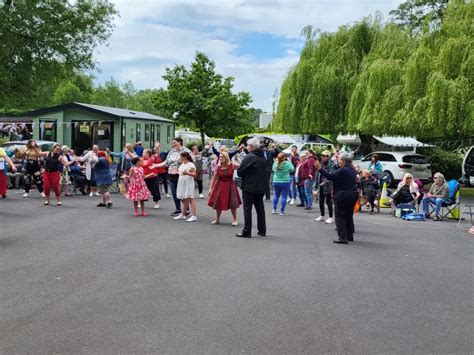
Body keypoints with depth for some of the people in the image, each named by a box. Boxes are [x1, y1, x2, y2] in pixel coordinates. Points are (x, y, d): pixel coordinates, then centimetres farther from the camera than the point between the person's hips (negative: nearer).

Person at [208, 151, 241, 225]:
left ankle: (235, 219, 16)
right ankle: (217, 219, 21)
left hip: (230, 186, -2)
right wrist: (211, 188, 0)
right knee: (218, 202, 5)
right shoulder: (218, 167, -4)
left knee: (232, 203, -1)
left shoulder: (232, 165, -8)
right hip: (220, 186, 2)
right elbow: (214, 178, 1)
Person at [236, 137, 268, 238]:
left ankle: (247, 232, -1)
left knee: (247, 209, -1)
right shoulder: (263, 157, 8)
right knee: (260, 208, 14)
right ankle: (262, 230, 20)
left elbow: (240, 172, -13)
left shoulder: (249, 157, -15)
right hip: (261, 187, 7)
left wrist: (238, 168, 7)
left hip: (249, 188, -7)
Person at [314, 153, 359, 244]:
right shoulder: (351, 169, 10)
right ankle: (350, 236, 24)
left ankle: (343, 237, -6)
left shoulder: (342, 170, -18)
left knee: (340, 217, -2)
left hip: (343, 196, -9)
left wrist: (320, 169, -19)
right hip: (353, 195, 9)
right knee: (349, 216, 17)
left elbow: (330, 176, -21)